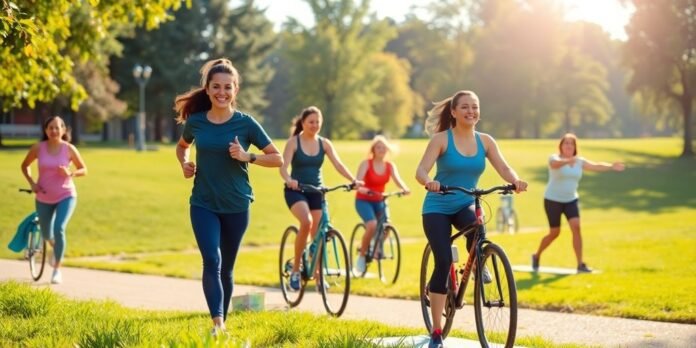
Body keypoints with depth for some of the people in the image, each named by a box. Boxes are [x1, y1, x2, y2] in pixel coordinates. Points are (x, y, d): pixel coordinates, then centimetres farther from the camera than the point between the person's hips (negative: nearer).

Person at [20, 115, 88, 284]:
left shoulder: (69, 149, -11)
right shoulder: (38, 148, -9)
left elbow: (83, 170, -1)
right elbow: (25, 165, 7)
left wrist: (71, 173, -21)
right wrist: (31, 182, -8)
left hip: (66, 196, -2)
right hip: (44, 198, 2)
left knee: (59, 229, -21)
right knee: (46, 234, 15)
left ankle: (57, 270, -8)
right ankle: (56, 248, 53)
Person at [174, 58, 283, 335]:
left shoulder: (245, 123, -7)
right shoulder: (195, 121, -2)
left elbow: (277, 158, -4)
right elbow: (182, 146, 21)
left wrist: (247, 157, -19)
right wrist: (184, 164, 0)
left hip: (236, 206, 0)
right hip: (203, 205, 0)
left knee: (226, 268, 12)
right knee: (211, 261, -17)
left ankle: (223, 320, 29)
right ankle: (217, 324, -23)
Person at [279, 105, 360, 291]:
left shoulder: (324, 143, 4)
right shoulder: (293, 142, -6)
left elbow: (338, 164, -6)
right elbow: (283, 167, -17)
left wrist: (353, 180, -22)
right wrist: (289, 180, -39)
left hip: (316, 192, 4)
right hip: (295, 191, -4)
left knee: (317, 233, 1)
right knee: (306, 222, -29)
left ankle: (318, 277, 15)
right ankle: (296, 268, -15)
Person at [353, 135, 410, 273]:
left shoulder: (390, 166, 0)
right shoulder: (366, 164, -12)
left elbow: (398, 180, -13)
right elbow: (358, 181, -23)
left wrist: (405, 189, -35)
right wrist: (362, 189, -46)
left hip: (379, 201, 4)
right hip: (364, 200, -4)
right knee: (372, 225, -26)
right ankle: (361, 255, -9)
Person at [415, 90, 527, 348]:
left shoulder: (485, 141, 1)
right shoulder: (441, 139, -10)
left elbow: (503, 168, -9)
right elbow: (421, 170, -19)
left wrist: (516, 181, -31)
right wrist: (429, 182, -42)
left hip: (465, 205, 3)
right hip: (438, 208, -2)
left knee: (475, 227, -34)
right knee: (443, 261, -15)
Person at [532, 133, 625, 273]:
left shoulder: (579, 161, 1)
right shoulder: (555, 158, -12)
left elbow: (596, 166, -12)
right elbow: (555, 163, -38)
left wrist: (611, 166, -31)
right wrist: (567, 161, -60)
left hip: (571, 200, 4)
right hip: (553, 200, -4)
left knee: (576, 227, -15)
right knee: (554, 233, 2)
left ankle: (580, 264, -13)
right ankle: (536, 256, 29)